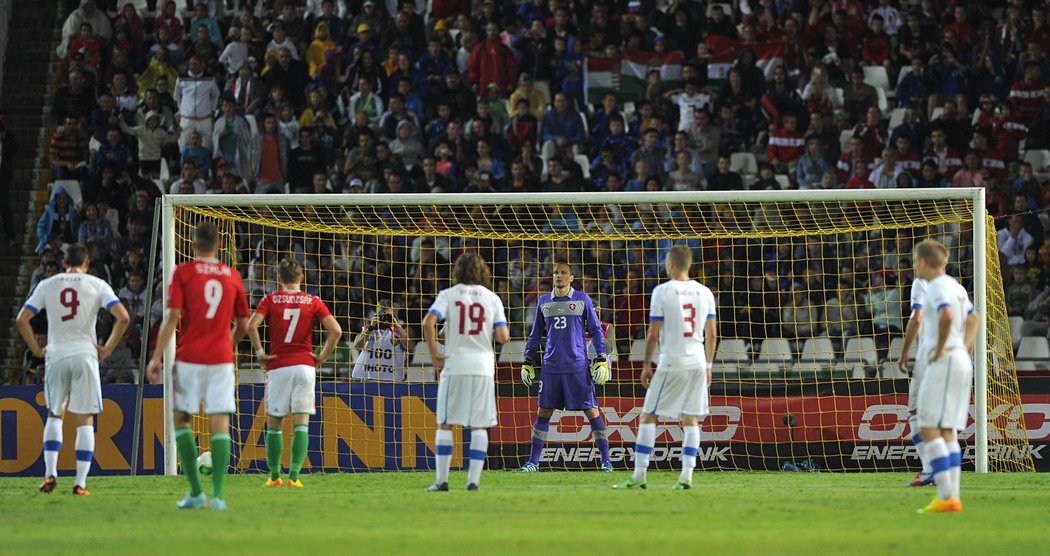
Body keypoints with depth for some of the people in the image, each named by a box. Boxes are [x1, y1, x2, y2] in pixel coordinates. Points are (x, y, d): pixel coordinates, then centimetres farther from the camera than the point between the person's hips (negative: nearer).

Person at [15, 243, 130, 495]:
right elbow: (123, 318, -9)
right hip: (85, 354, -1)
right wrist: (108, 348, 0)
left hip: (56, 355, 1)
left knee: (54, 414, 19)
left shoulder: (47, 285, 7)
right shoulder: (97, 285, 3)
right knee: (85, 420, 5)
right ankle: (80, 482, 0)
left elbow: (21, 320, 1)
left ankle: (50, 472, 5)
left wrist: (36, 349, 9)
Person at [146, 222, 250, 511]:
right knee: (220, 424, 0)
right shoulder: (232, 276, 8)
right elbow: (243, 325, 14)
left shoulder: (183, 272, -2)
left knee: (181, 420, 10)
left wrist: (157, 357, -9)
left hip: (189, 359, -2)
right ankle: (218, 494, -11)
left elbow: (172, 317, -10)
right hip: (221, 359, 2)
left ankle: (196, 491, 4)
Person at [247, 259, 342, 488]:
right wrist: (323, 357, 3)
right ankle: (294, 476, -11)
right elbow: (335, 330, -7)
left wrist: (259, 353, -2)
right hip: (305, 366, 0)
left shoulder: (271, 300, 3)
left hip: (278, 366, 0)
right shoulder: (313, 302, 5)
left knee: (274, 424, 11)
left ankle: (275, 476, 14)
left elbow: (251, 325, -12)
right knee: (301, 424, -1)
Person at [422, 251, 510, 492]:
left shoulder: (448, 295, 2)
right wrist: (499, 332, 20)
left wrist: (434, 353, -4)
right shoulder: (492, 298, 5)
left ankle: (442, 480, 0)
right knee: (478, 426, 5)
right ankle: (473, 479, -2)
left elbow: (428, 322, -14)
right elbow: (503, 336, -3)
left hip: (454, 366, -1)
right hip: (483, 366, 1)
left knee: (445, 424, 5)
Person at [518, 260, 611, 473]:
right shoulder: (544, 302, 11)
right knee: (543, 412, 3)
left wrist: (601, 360, -2)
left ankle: (605, 461, 2)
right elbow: (536, 334, 19)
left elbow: (596, 331, 5)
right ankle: (533, 462, 9)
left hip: (578, 366, -3)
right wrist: (528, 362, 14)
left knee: (591, 410, -3)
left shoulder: (582, 300, 3)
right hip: (550, 366, 3)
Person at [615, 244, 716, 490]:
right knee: (691, 419, 7)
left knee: (648, 416, 3)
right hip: (697, 363, 4)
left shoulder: (662, 292, -7)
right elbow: (712, 334, 10)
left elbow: (653, 334, -7)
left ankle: (639, 475, 0)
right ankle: (686, 476, -1)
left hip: (671, 363, -4)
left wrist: (646, 365, 2)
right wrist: (708, 366, 18)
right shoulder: (704, 292, 7)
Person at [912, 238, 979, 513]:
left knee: (929, 429, -10)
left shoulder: (938, 287, -12)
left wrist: (940, 348, -20)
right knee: (947, 433, 10)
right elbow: (973, 320, 31)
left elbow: (947, 316, -32)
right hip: (961, 362, 10)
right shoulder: (956, 287, 18)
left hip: (945, 363, -10)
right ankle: (952, 498, 6)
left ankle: (946, 496, -17)